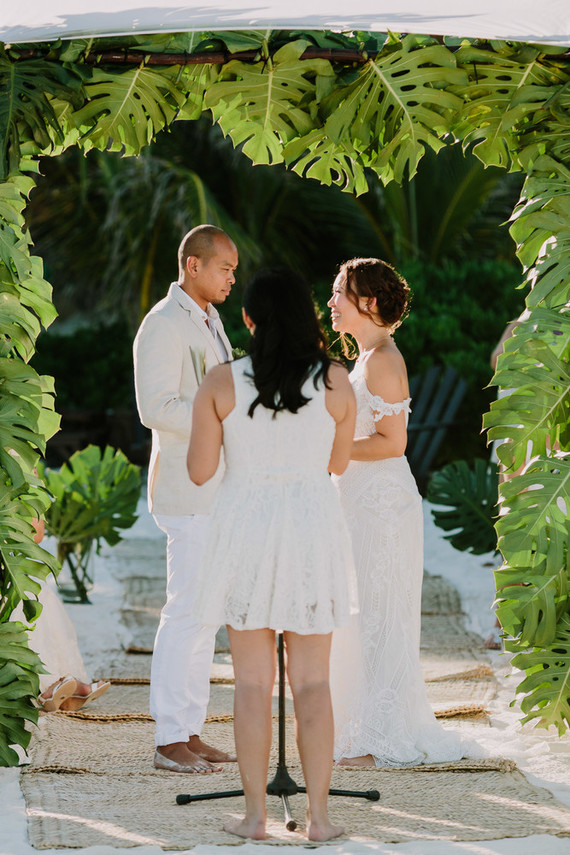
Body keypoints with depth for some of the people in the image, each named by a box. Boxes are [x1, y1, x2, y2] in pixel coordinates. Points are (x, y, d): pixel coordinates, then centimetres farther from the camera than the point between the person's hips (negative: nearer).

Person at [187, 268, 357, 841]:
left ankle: (255, 814, 9)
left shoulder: (221, 383, -6)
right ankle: (318, 815, 6)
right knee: (312, 682, 7)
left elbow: (199, 471, -2)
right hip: (313, 532, 1)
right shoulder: (335, 381, -4)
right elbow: (338, 463, 8)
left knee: (252, 682, 7)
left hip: (245, 529, 0)